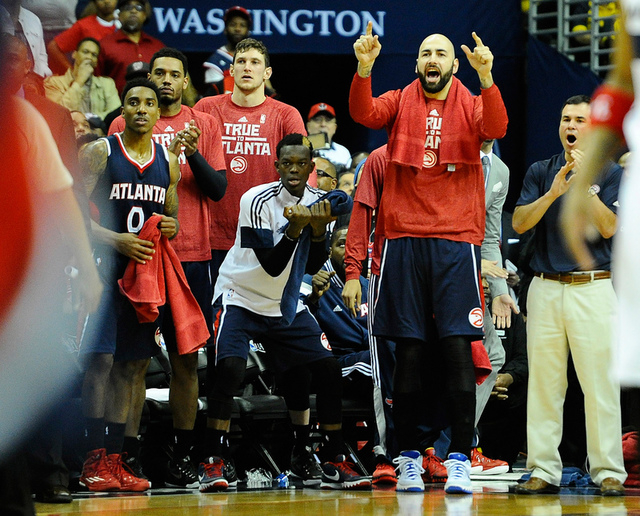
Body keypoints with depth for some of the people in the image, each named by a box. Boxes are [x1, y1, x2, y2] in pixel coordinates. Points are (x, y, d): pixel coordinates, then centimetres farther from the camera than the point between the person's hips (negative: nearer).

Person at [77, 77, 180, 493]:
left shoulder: (168, 161, 11)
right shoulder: (99, 153, -4)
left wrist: (171, 227, -3)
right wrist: (118, 241, -19)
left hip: (147, 269, 5)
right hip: (106, 269, -5)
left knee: (131, 366, 6)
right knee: (100, 361, -10)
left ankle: (115, 459, 10)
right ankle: (95, 460, -7)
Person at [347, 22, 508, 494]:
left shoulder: (471, 105, 8)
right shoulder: (400, 102, 11)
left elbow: (496, 128, -13)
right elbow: (364, 114, -8)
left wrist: (486, 77, -28)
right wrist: (364, 69, -24)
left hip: (456, 239, -1)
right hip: (405, 238, 1)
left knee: (459, 349, -7)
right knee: (408, 354, 1)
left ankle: (460, 459, -4)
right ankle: (408, 457, 8)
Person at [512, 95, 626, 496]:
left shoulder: (611, 173, 5)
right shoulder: (541, 172, 13)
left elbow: (609, 227, -8)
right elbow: (520, 222, 0)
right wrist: (553, 193, -14)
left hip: (593, 287, -3)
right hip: (545, 287, 3)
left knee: (600, 382, -6)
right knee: (543, 381, 2)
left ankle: (608, 470, -2)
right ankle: (544, 470, 6)